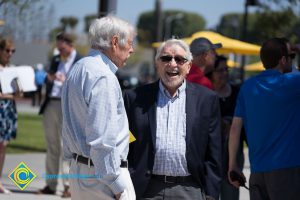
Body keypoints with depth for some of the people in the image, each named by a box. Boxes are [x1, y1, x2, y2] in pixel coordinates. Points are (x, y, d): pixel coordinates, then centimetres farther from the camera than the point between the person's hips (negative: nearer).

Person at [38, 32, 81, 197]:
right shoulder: (55, 60, 17)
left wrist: (67, 82, -21)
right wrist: (49, 79, 0)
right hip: (50, 105, 6)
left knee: (66, 147, -8)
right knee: (52, 147, 9)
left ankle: (68, 185, -6)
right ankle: (50, 185, 13)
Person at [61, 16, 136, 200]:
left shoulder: (78, 69, 14)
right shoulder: (103, 77, -17)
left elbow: (69, 127, 21)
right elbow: (102, 138, -22)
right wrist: (117, 185, -19)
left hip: (78, 169, 10)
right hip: (103, 174, -10)